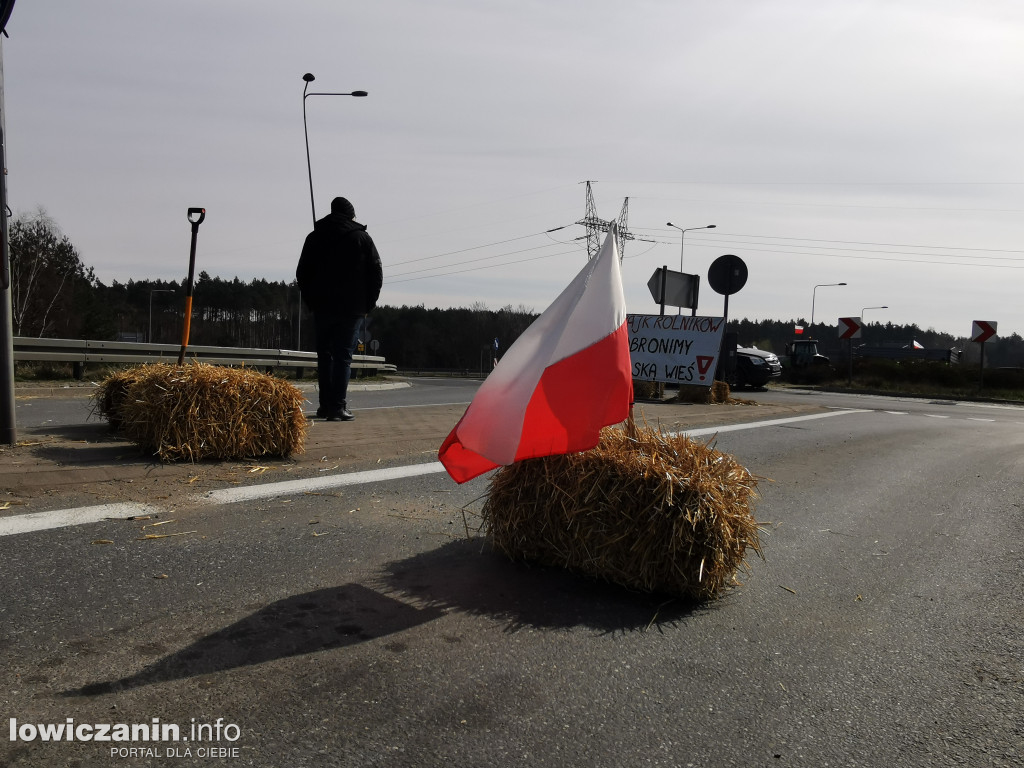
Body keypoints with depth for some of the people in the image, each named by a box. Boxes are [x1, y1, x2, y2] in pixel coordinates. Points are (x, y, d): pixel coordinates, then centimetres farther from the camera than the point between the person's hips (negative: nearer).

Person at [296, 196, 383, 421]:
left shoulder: (314, 237, 9)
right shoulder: (362, 237, 3)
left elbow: (302, 274, 9)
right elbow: (376, 274, 1)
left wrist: (311, 302, 14)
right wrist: (368, 304, 7)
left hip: (322, 307, 2)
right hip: (352, 308, -2)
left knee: (324, 355, 13)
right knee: (343, 356, -1)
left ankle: (326, 405, 14)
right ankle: (338, 407, -6)